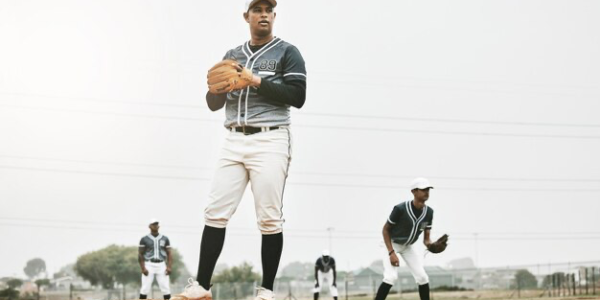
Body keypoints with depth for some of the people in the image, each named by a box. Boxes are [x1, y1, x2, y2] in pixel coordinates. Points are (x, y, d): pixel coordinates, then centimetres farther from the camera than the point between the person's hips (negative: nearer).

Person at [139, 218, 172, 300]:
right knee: (145, 288, -5)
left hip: (161, 265, 2)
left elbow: (169, 254, 9)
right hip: (149, 265, -2)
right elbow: (140, 255, 2)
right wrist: (143, 268, -9)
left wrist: (169, 267, -5)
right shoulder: (144, 239, 3)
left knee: (166, 288, -2)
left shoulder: (165, 239, 10)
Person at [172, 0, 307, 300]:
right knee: (215, 212, -2)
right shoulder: (232, 56, 17)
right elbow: (213, 103, 14)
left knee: (269, 219, -6)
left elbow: (298, 96, -8)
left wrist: (257, 81, -14)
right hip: (234, 142, 4)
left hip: (270, 142, -4)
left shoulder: (287, 52, 4)